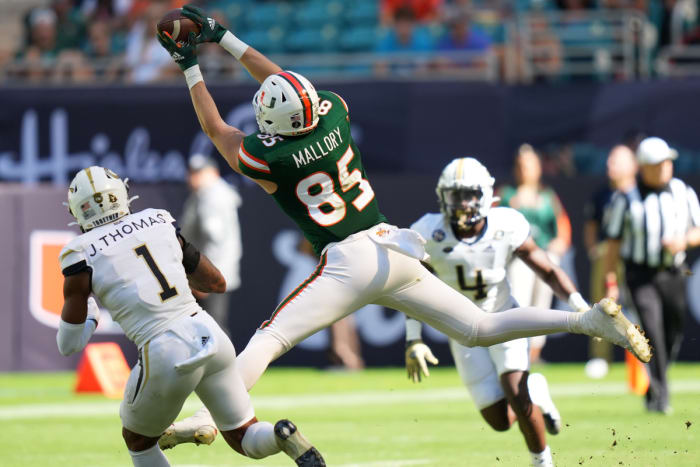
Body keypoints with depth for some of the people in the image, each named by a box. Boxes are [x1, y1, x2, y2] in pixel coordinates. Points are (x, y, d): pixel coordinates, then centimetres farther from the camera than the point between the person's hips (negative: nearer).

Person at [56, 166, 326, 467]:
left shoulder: (82, 253, -2)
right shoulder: (158, 222, 12)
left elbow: (69, 345, 4)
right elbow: (216, 283, 21)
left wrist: (90, 315, 25)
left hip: (166, 354, -4)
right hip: (209, 334, 4)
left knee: (137, 440, 23)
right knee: (244, 438, 18)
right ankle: (282, 437, -15)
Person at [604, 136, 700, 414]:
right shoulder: (626, 199, -3)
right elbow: (614, 241, 0)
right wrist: (610, 281, -3)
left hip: (673, 274, 3)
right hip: (640, 274, -3)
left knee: (673, 336, 7)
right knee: (652, 331, -18)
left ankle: (653, 393, 30)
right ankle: (659, 397, -17)